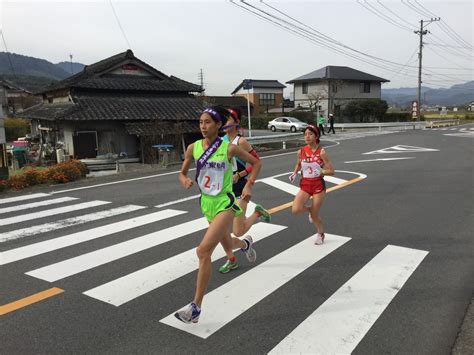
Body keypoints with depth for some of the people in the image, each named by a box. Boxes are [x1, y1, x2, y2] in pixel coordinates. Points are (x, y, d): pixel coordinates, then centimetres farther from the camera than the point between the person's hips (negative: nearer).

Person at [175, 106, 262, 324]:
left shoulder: (229, 148, -12)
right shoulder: (193, 148, -2)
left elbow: (256, 163, 1)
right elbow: (182, 173, 10)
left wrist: (249, 185, -10)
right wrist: (184, 181, -13)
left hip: (225, 203, -6)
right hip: (207, 203, 6)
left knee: (203, 251, -18)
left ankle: (196, 307, -8)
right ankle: (245, 243, 66)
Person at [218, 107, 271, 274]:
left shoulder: (241, 141, -14)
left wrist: (239, 175, -17)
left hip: (239, 189, -6)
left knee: (238, 232, -7)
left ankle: (257, 213, 21)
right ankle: (231, 260, 24)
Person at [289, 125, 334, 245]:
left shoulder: (321, 152, -12)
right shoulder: (301, 151, -2)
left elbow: (331, 171, -9)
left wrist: (320, 172, -25)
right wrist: (294, 173, 2)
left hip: (318, 185, -3)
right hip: (305, 184, 3)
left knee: (314, 216, 3)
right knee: (295, 210, -17)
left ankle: (320, 234, 36)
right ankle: (310, 209, 19)